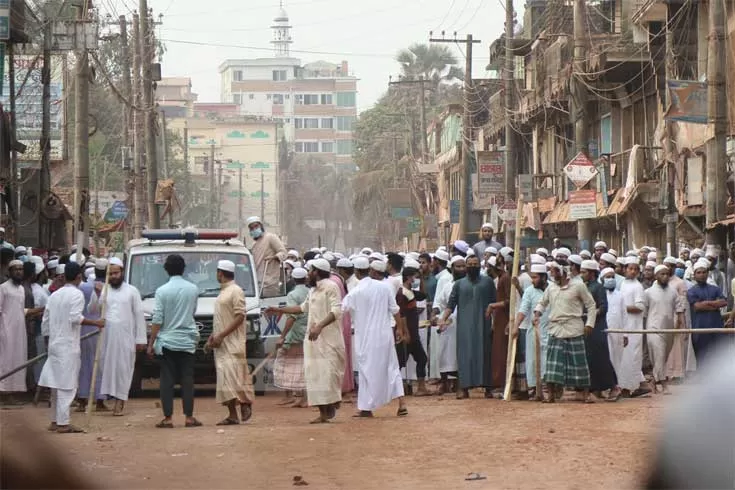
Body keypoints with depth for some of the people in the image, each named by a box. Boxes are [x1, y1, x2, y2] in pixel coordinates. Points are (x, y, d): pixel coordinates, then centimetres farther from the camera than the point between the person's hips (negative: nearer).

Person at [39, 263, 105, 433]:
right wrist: (96, 323, -15)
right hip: (68, 346, -8)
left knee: (57, 384, 13)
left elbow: (45, 321, 16)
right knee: (67, 385, -7)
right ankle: (63, 423, -9)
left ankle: (55, 421, 18)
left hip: (54, 344, 8)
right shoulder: (77, 294, -8)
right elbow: (75, 317, -21)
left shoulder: (55, 295, 14)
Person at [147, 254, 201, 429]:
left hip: (166, 341, -2)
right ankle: (189, 417, 2)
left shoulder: (162, 291, -9)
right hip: (187, 341, 2)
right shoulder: (193, 289, 1)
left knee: (167, 380, 1)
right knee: (187, 379, 5)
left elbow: (157, 320, -9)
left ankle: (168, 418, -2)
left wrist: (151, 343, -4)